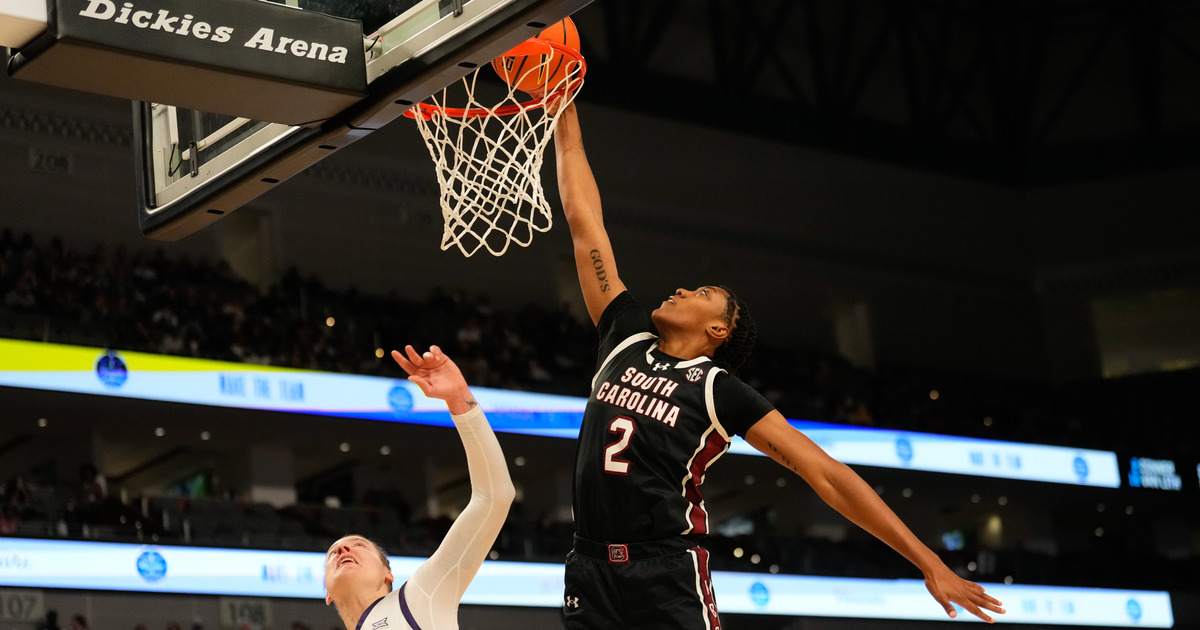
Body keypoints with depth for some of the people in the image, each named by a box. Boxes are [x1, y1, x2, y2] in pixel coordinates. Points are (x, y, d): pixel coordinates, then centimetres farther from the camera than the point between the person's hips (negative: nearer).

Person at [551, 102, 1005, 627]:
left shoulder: (720, 391, 2)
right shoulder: (627, 337, 13)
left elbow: (825, 472, -2)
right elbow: (584, 223, 16)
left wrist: (930, 564, -8)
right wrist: (565, 114, 18)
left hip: (668, 581, -3)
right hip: (589, 573, 4)